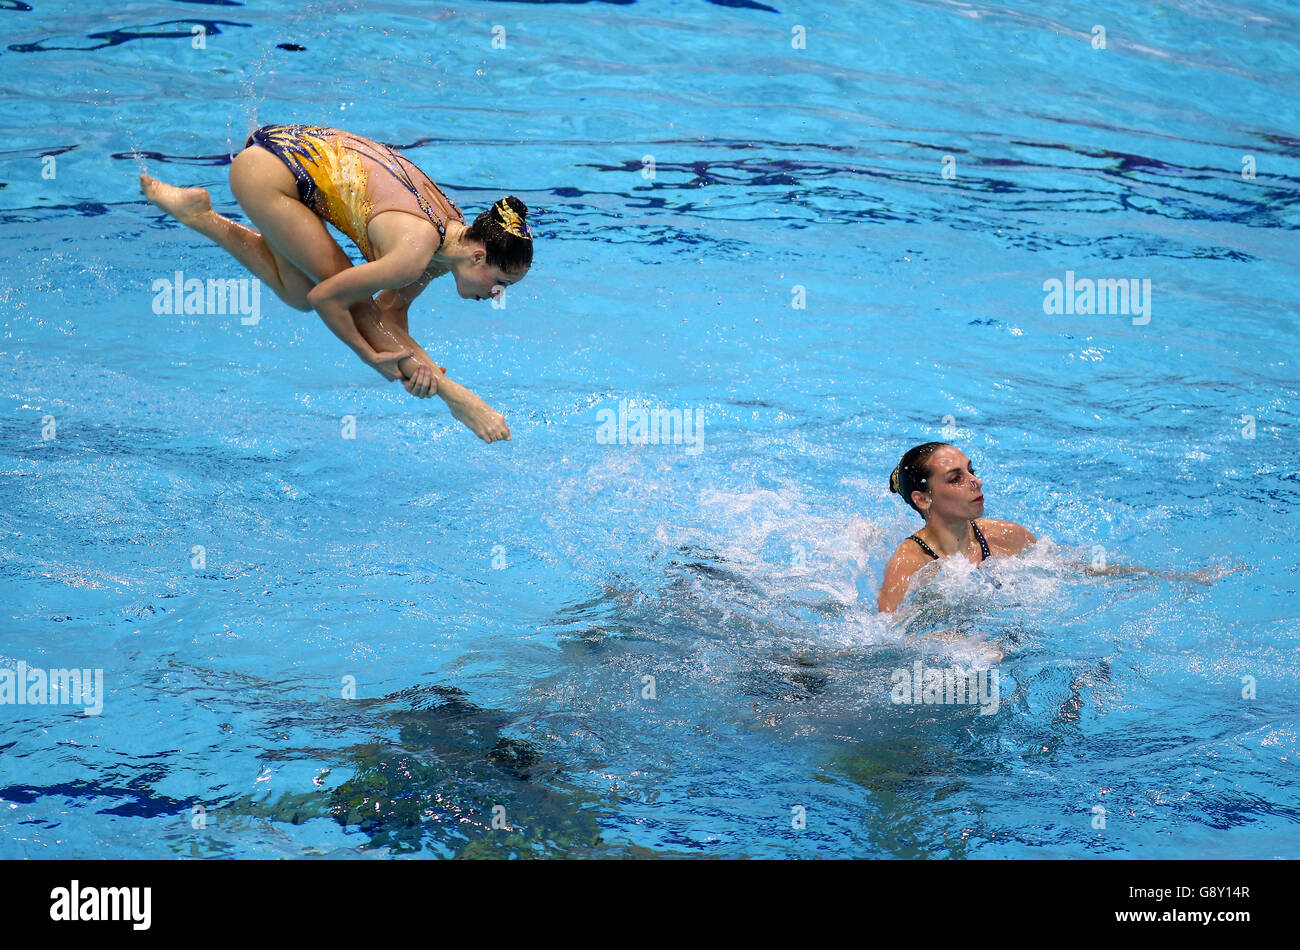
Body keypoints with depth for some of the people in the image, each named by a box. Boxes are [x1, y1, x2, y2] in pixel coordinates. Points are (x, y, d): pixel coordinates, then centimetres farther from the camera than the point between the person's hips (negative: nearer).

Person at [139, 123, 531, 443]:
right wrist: (369, 354, -8)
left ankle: (197, 213, 24)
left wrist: (416, 357, -10)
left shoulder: (456, 236, -2)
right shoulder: (416, 252, -29)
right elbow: (328, 298, -19)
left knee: (298, 295, 19)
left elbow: (391, 308, 6)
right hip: (267, 173, -8)